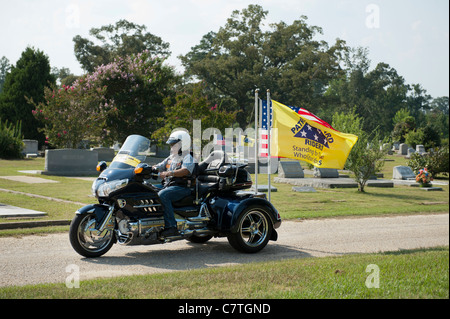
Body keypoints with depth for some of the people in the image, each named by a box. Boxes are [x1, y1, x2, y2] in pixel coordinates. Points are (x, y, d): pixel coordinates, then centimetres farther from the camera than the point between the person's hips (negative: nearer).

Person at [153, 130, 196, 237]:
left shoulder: (187, 157, -1)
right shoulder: (170, 158, 26)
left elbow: (185, 171, -20)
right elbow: (158, 167, 24)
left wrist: (168, 173, -33)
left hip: (181, 187, -8)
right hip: (167, 186, 8)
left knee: (162, 195, -34)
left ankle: (171, 227, -37)